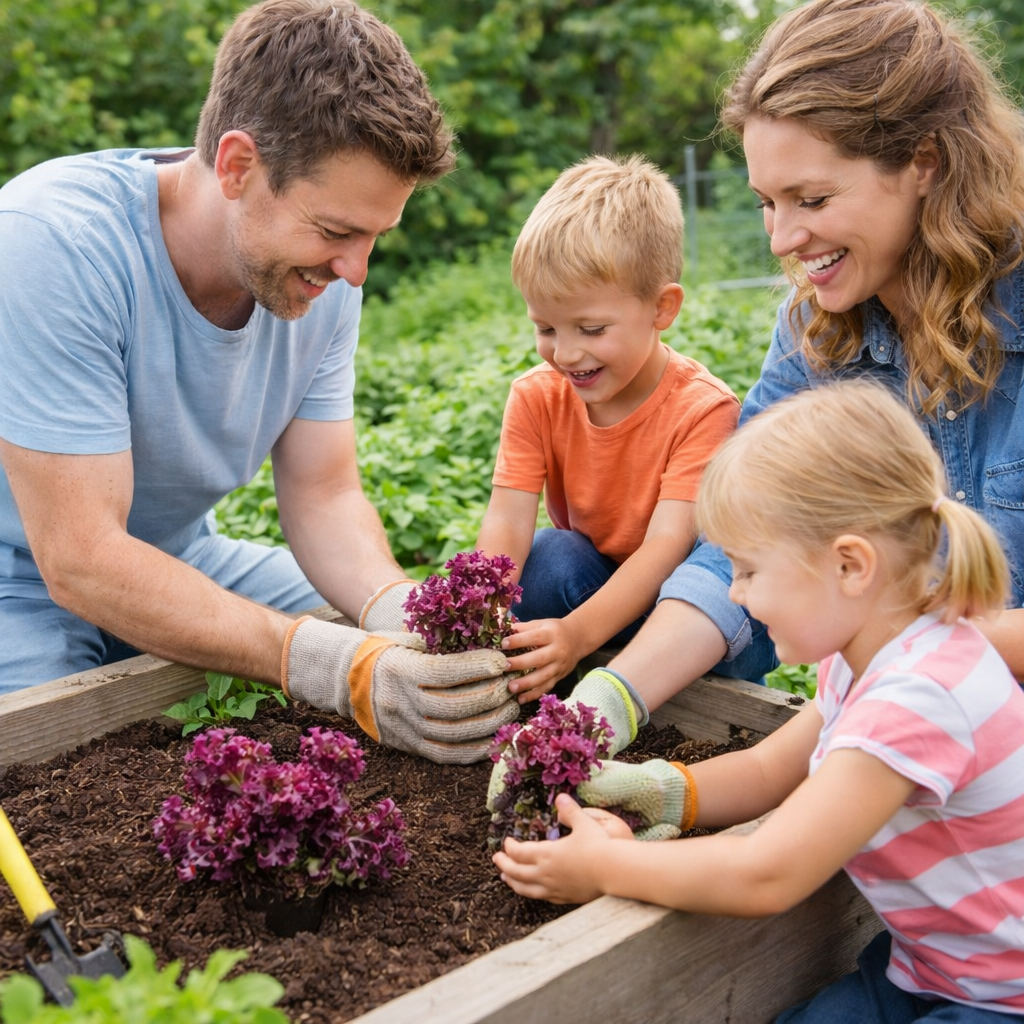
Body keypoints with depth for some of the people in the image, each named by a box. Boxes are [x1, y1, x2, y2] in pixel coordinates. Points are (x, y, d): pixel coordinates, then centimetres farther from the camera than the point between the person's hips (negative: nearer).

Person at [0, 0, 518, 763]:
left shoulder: (319, 272, -12)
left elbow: (324, 497, -8)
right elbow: (83, 562, -33)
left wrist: (405, 619, -30)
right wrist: (345, 668, -42)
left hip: (182, 558, 5)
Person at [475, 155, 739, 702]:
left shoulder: (702, 409, -22)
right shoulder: (536, 397, -8)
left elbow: (667, 544, -31)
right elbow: (506, 523, -18)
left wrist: (577, 633, -48)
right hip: (586, 580, 3)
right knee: (553, 553, -30)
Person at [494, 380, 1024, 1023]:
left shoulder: (920, 697, -30)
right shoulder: (872, 655, 1)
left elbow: (765, 877, -30)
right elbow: (768, 769, 8)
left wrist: (604, 869, -19)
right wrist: (644, 788, -8)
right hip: (923, 966, 8)